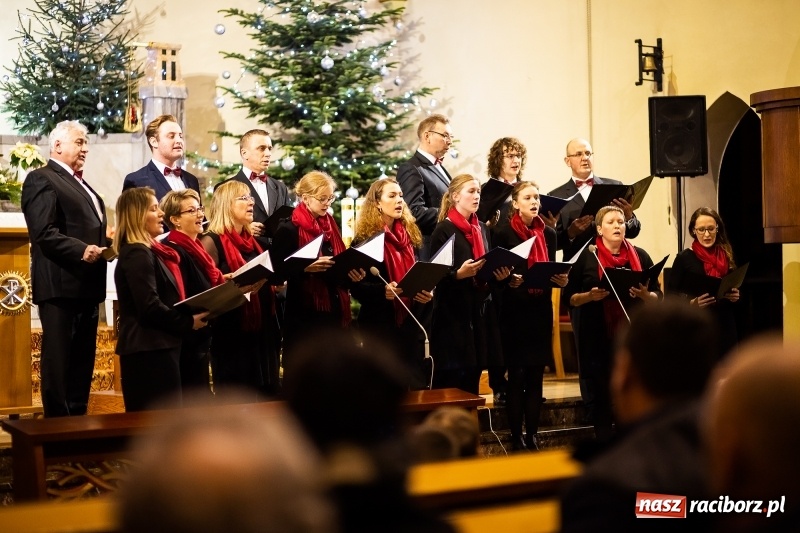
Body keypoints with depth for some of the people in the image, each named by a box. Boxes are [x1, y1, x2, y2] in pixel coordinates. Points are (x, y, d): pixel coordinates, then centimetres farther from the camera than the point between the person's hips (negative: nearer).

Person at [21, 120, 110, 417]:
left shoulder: (78, 184, 23)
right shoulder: (42, 179, -7)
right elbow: (43, 233, -18)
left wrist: (106, 245, 9)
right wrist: (81, 250, -27)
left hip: (86, 285, 10)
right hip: (61, 285, -10)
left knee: (82, 360, 12)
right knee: (58, 361, -6)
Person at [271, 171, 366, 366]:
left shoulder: (331, 226, 13)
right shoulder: (288, 229, -7)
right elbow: (278, 272, -12)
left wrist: (352, 274, 0)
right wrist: (306, 268, -26)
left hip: (334, 312, 6)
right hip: (304, 315, -6)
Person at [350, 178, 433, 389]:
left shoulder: (411, 235, 11)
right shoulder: (364, 240, -5)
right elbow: (356, 287, -10)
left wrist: (426, 293, -2)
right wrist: (383, 291, -27)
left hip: (410, 321, 5)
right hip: (379, 324, -5)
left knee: (417, 386, 4)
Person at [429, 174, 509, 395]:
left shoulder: (483, 230, 16)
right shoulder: (443, 230, -6)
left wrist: (499, 275, 0)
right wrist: (459, 274, -28)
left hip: (480, 312, 7)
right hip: (453, 313, -7)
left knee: (472, 379, 9)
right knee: (450, 382, -7)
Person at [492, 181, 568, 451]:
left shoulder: (548, 233, 10)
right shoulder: (503, 233, -4)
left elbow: (552, 271, 14)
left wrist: (560, 279, -7)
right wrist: (509, 280, -25)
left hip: (541, 311, 4)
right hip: (514, 311, -4)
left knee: (536, 377, 6)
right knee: (516, 376, -2)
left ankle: (532, 436, 13)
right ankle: (516, 438, 5)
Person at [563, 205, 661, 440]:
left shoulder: (640, 256, 10)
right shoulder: (586, 256, 3)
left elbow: (658, 295, 12)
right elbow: (569, 296, 3)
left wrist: (646, 295, -10)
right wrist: (590, 296, -15)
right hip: (596, 337, -2)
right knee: (599, 394, 1)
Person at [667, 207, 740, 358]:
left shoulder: (727, 257, 10)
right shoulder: (684, 258, -3)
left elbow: (736, 288, 19)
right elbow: (670, 294, -5)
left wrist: (735, 296, -3)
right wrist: (691, 302, -22)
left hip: (725, 328, 4)